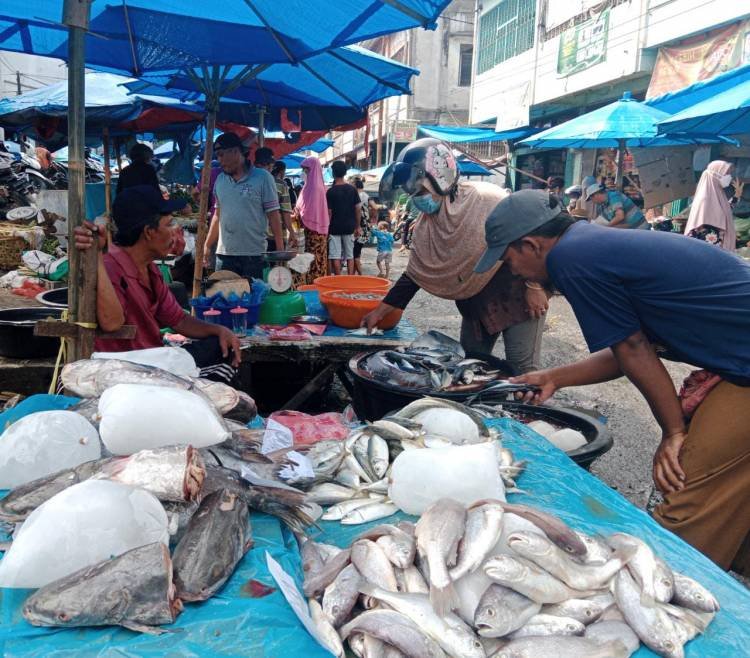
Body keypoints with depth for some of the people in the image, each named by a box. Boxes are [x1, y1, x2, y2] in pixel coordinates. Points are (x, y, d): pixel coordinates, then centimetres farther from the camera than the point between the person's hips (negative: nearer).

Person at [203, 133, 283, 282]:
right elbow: (218, 215, 18)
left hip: (254, 255, -4)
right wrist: (207, 245, 15)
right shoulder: (220, 180, 11)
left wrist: (280, 251, -9)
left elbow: (273, 215, -5)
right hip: (224, 254, 4)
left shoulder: (263, 177, -4)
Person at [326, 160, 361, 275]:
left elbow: (329, 212, -8)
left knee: (335, 256, 2)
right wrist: (357, 226, 11)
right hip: (349, 227, 3)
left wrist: (327, 228, 1)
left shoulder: (331, 191, -9)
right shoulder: (352, 189, 0)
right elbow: (357, 209, 2)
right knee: (350, 255, 10)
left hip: (335, 228, -3)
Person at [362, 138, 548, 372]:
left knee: (522, 367, -4)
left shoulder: (489, 200, -22)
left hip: (516, 296, -6)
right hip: (476, 305, 6)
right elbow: (412, 276, 3)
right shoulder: (425, 228, -3)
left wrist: (534, 287, -16)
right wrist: (379, 311, 2)